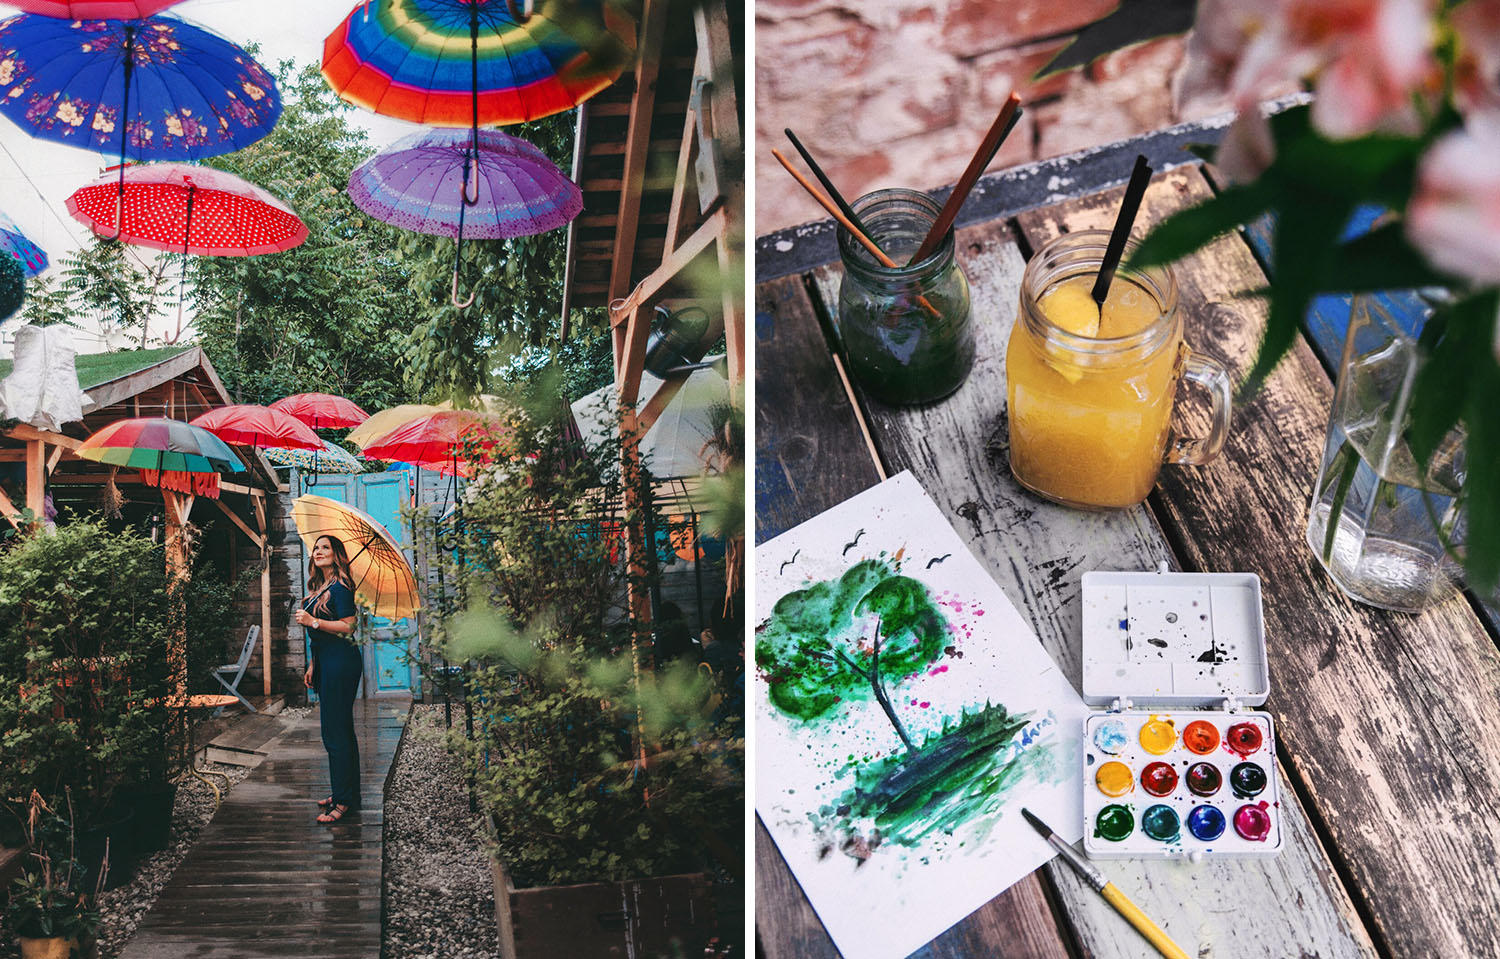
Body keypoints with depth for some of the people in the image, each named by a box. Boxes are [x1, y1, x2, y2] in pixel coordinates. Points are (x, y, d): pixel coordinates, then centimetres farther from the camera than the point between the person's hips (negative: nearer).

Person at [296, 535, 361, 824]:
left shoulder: (339, 587, -11)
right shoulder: (319, 588, 18)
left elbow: (347, 626, -19)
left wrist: (313, 621, -20)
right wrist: (312, 665, 21)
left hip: (341, 660, -10)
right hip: (325, 660, 10)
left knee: (335, 731, -9)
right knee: (339, 729, 13)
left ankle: (344, 801, -5)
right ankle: (344, 793, 20)